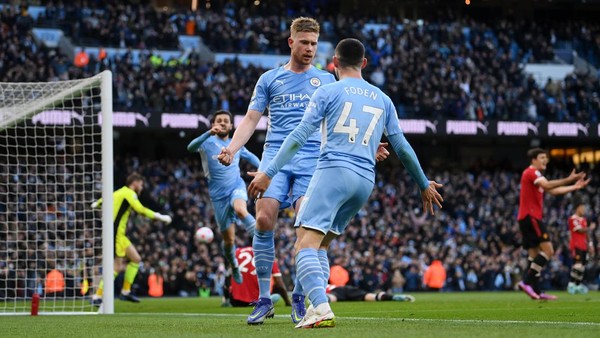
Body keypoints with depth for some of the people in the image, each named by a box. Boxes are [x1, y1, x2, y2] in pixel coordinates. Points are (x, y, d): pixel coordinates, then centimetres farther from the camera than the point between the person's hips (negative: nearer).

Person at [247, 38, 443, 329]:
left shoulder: (327, 92, 4)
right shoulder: (382, 99, 18)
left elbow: (300, 136, -4)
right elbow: (402, 147, 19)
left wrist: (268, 172, -4)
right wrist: (424, 185, 30)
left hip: (333, 171, -6)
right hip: (365, 181, 6)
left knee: (306, 245, -12)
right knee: (320, 246, 17)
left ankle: (321, 308, -32)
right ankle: (316, 307, 2)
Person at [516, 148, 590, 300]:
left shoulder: (535, 174, 24)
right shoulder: (531, 172, -8)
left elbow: (552, 190, 23)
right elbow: (547, 185, -25)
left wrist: (574, 187, 18)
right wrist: (568, 180, -28)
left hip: (527, 218, 11)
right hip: (530, 217, -11)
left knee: (534, 254, 6)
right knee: (548, 250, -15)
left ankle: (536, 291, 2)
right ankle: (527, 281, -20)